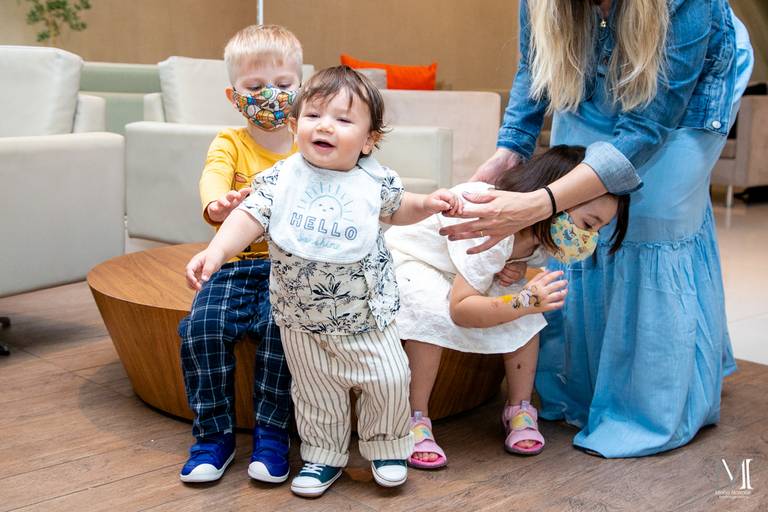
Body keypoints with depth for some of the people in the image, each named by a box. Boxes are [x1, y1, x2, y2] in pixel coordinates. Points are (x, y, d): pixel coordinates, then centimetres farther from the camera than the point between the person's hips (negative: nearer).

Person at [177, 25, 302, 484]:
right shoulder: (230, 143, 4)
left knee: (281, 325, -28)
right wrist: (217, 203, -43)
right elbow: (212, 177, -18)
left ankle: (272, 434, -10)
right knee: (203, 327, -22)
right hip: (237, 262, 1)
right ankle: (215, 435, -3)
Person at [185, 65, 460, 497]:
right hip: (302, 320, 0)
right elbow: (249, 218, -16)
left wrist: (427, 204, -3)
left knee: (388, 381, 3)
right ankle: (324, 455, 33)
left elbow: (396, 208, 15)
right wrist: (215, 252, -31)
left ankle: (386, 446, 28)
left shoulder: (375, 181, -5)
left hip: (366, 314, 0)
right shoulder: (280, 179, -9)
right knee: (316, 394, 11)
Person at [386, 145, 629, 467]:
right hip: (408, 257, -7)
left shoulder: (543, 235, -16)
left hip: (461, 265, 7)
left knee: (526, 310, -16)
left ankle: (519, 409, -2)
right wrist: (522, 301, -52)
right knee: (434, 312, -37)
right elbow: (460, 308, -42)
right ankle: (415, 420, -23)